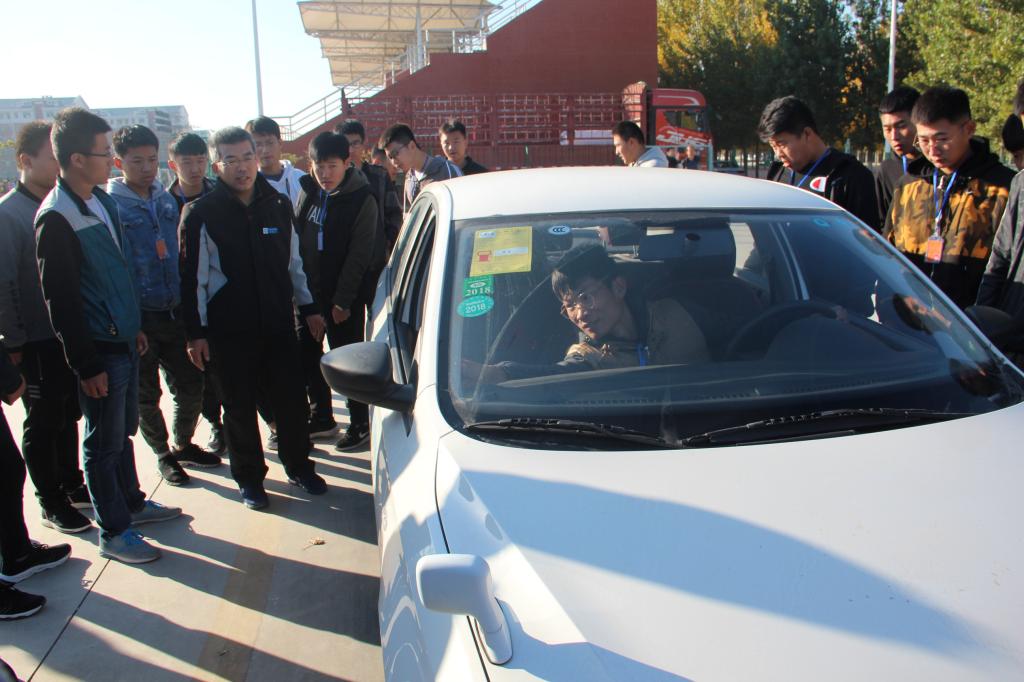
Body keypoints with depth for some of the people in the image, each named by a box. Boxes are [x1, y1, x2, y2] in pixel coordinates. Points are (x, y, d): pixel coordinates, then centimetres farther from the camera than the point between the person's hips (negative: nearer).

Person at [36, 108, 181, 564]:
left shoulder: (102, 200, 8)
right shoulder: (56, 218, -18)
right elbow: (60, 301, -18)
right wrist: (86, 365, -17)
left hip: (124, 340, 8)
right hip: (98, 350, -8)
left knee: (123, 430, 21)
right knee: (104, 442, 5)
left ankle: (132, 503, 37)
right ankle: (113, 532, 18)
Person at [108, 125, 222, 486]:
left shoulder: (166, 200, 9)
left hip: (174, 311, 5)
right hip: (137, 318, -5)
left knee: (191, 385, 10)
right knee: (146, 395, 9)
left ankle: (183, 444, 33)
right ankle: (163, 454, 29)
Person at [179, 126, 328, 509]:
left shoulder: (279, 205, 7)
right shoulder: (201, 214, -5)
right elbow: (193, 277, -5)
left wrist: (308, 308, 16)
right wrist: (196, 332, -7)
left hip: (279, 323, 3)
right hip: (230, 330, -3)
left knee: (292, 398, 8)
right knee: (240, 406, 7)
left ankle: (299, 467, 26)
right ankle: (249, 478, 23)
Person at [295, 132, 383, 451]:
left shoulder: (362, 200, -11)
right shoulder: (308, 192, 5)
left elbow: (358, 256, -13)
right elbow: (297, 239, 10)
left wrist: (343, 300, -14)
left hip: (345, 294, -6)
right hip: (309, 289, 6)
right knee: (307, 353, 13)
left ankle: (360, 423, 13)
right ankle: (321, 414, 29)